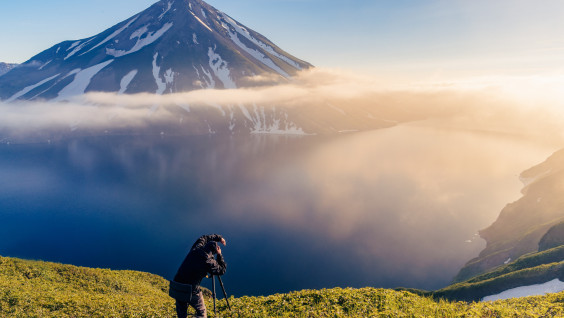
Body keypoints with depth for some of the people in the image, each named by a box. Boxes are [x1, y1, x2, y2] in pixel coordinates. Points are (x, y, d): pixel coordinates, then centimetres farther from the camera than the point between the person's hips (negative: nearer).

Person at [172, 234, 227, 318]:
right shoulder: (209, 262, -20)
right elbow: (222, 270, -4)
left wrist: (218, 238, 20)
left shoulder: (195, 249, -6)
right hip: (191, 291, -5)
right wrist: (219, 255, 0)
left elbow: (203, 238, 15)